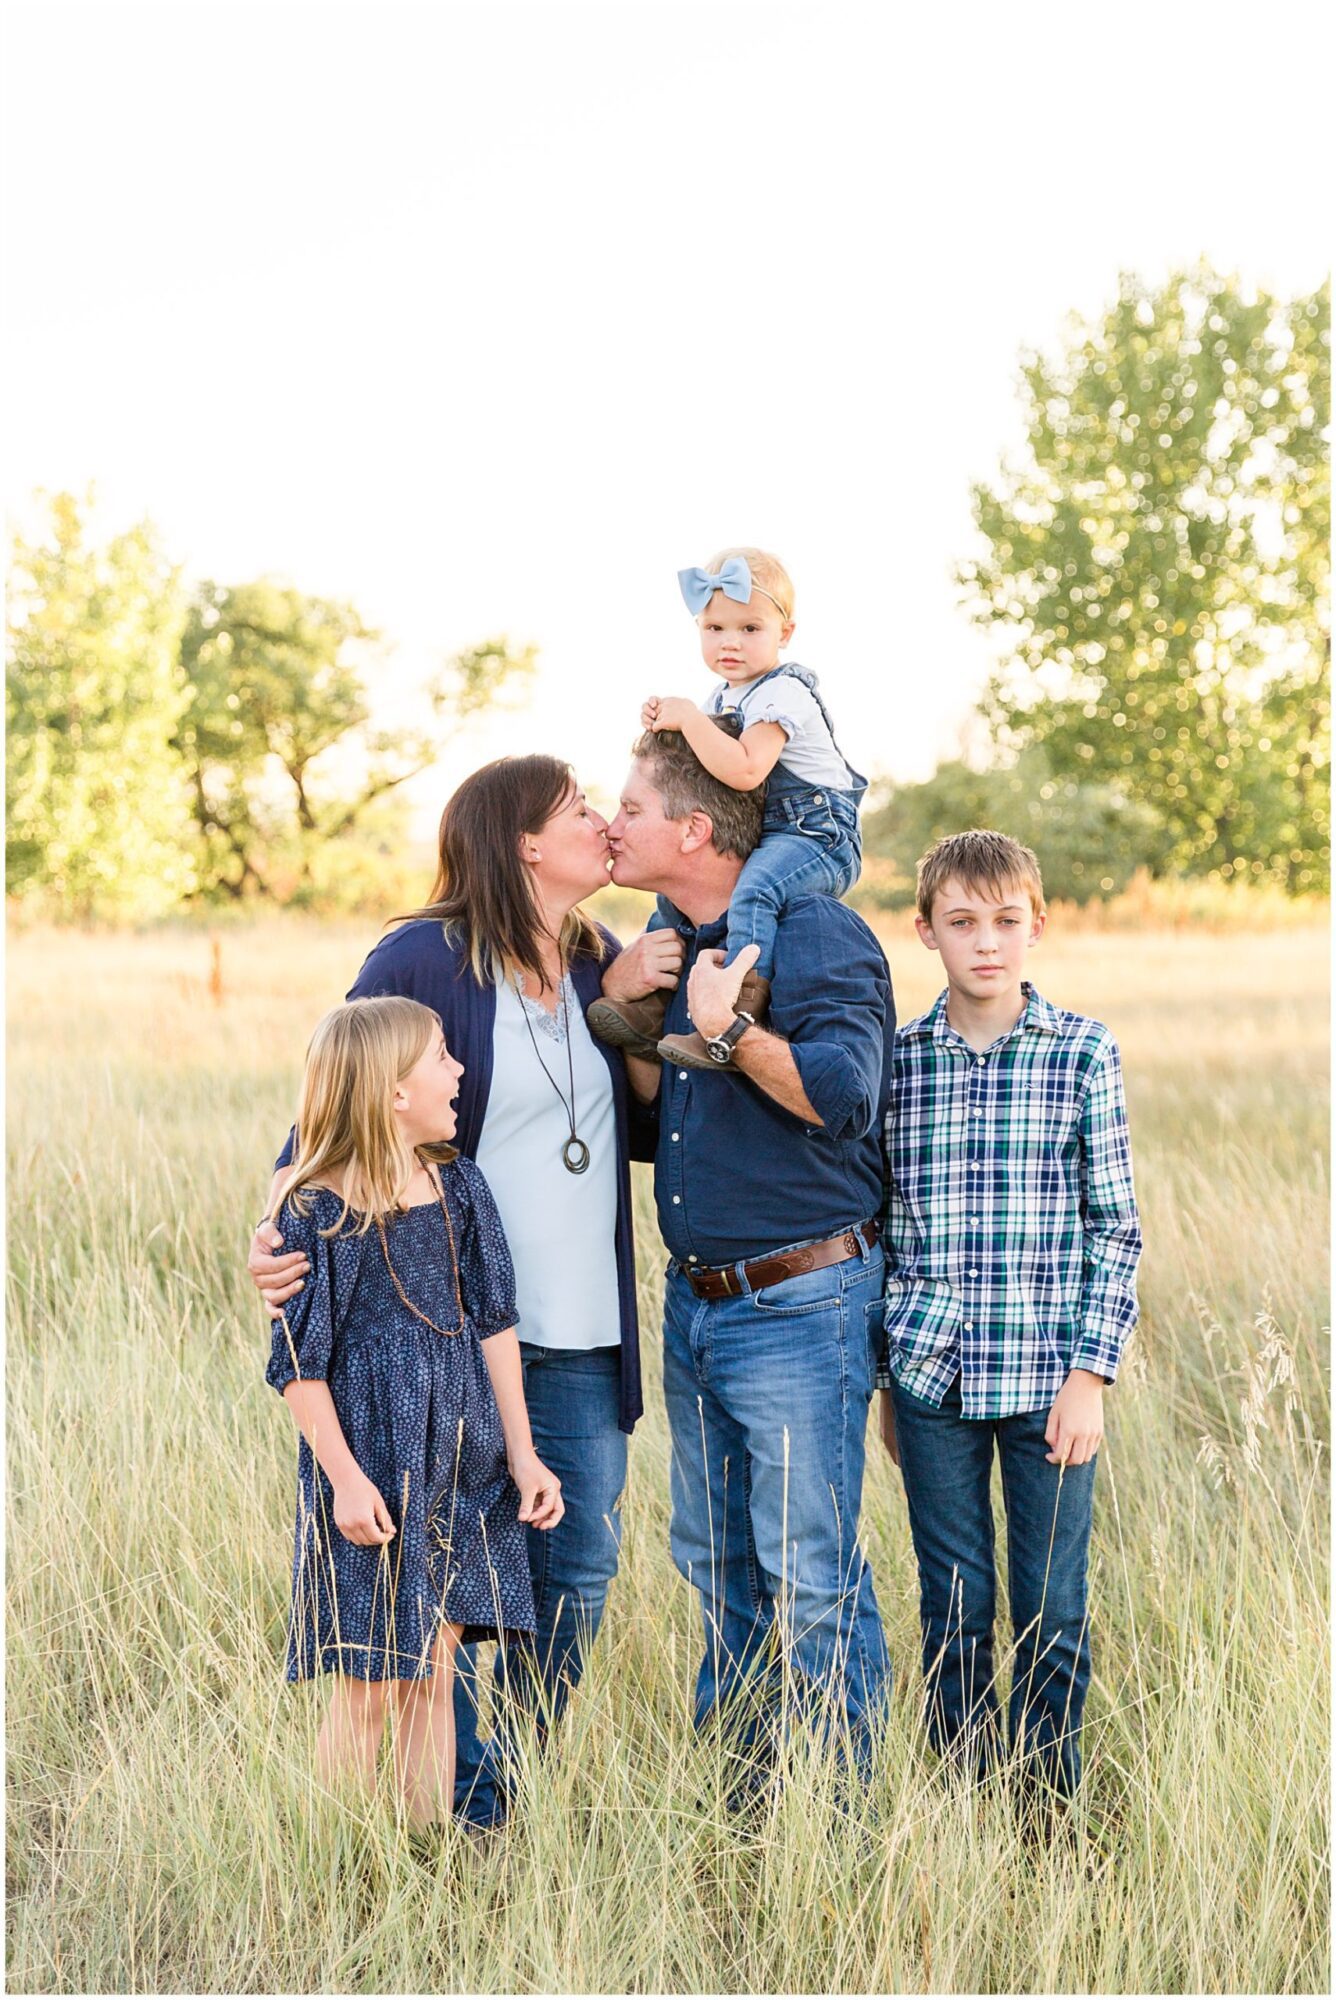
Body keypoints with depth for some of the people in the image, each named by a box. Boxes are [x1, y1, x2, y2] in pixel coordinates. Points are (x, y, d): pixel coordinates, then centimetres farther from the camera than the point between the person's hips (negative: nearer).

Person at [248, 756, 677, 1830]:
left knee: (578, 1572, 10)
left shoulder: (604, 964, 9)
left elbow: (646, 1130, 9)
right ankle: (473, 1809, 19)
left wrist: (633, 1007, -5)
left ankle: (531, 1774, 29)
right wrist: (285, 1233, -22)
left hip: (584, 1343, 6)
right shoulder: (422, 961, -9)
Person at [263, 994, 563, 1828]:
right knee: (368, 1688, 1)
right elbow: (300, 1361, -9)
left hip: (459, 1464, 5)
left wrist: (522, 1453, 8)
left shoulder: (457, 1185, 5)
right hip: (372, 1467, -5)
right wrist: (344, 1477, -13)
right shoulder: (316, 1211, -12)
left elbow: (494, 1322, 9)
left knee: (432, 1677, 10)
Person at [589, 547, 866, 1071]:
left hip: (817, 836, -11)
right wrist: (666, 723, 3)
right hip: (757, 836, 11)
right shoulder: (723, 697, 13)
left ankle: (740, 1016, -42)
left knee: (753, 890, -37)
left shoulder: (781, 694, -17)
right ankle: (651, 1005, 17)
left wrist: (689, 718, -23)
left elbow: (744, 771, -30)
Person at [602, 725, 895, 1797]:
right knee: (715, 1561, 15)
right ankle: (740, 1797, 27)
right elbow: (655, 1107, 15)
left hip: (798, 1305, -9)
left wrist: (726, 1026, -20)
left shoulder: (815, 934, -12)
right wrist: (624, 1011, 1)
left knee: (811, 1577, -5)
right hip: (695, 1300, 9)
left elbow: (839, 1094, -25)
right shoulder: (670, 943, 13)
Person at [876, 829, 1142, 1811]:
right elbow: (878, 1226, 10)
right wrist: (884, 1376, 9)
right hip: (932, 1375, 1)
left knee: (1054, 1610, 5)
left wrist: (1090, 1374, -6)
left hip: (1049, 1376, -1)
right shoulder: (894, 1059, 3)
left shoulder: (1085, 1054, -1)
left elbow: (1117, 1229, 0)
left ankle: (1048, 1810, 21)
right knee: (955, 1608, 9)